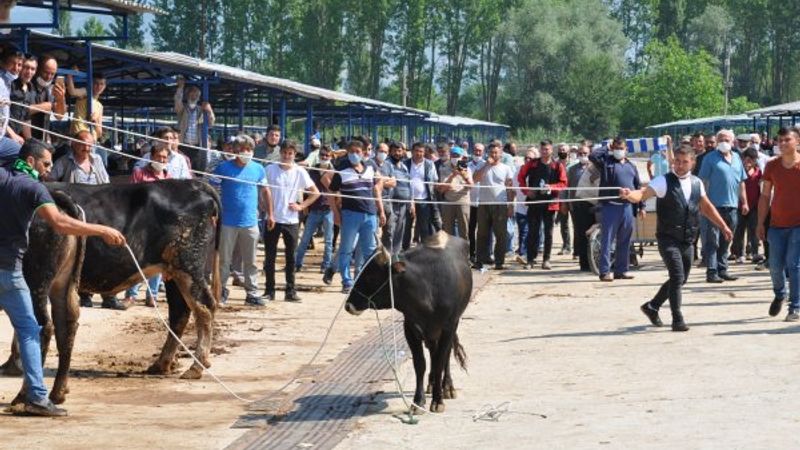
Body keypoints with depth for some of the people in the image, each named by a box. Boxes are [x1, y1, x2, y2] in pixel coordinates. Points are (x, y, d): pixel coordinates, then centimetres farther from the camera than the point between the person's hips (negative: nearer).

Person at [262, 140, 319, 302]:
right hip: (272, 219, 0)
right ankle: (269, 291, 10)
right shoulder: (270, 169, 0)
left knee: (291, 257, 5)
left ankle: (290, 291, 11)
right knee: (270, 257, 3)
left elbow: (315, 192, 6)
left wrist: (301, 206, -3)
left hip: (291, 220, 0)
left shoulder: (299, 172, 1)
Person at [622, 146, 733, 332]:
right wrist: (629, 195, -45)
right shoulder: (664, 181, -10)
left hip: (687, 240, 6)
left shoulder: (696, 183, 7)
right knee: (677, 277, -16)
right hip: (668, 239, -6)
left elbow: (707, 207, 20)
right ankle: (677, 320, -7)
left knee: (681, 279, 15)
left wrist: (723, 226, 21)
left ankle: (652, 306, 33)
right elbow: (643, 194, -23)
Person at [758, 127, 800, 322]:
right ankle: (779, 295, 34)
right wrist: (761, 223, 6)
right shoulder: (772, 166, 3)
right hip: (777, 224, 3)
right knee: (775, 265, 6)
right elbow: (765, 196, 8)